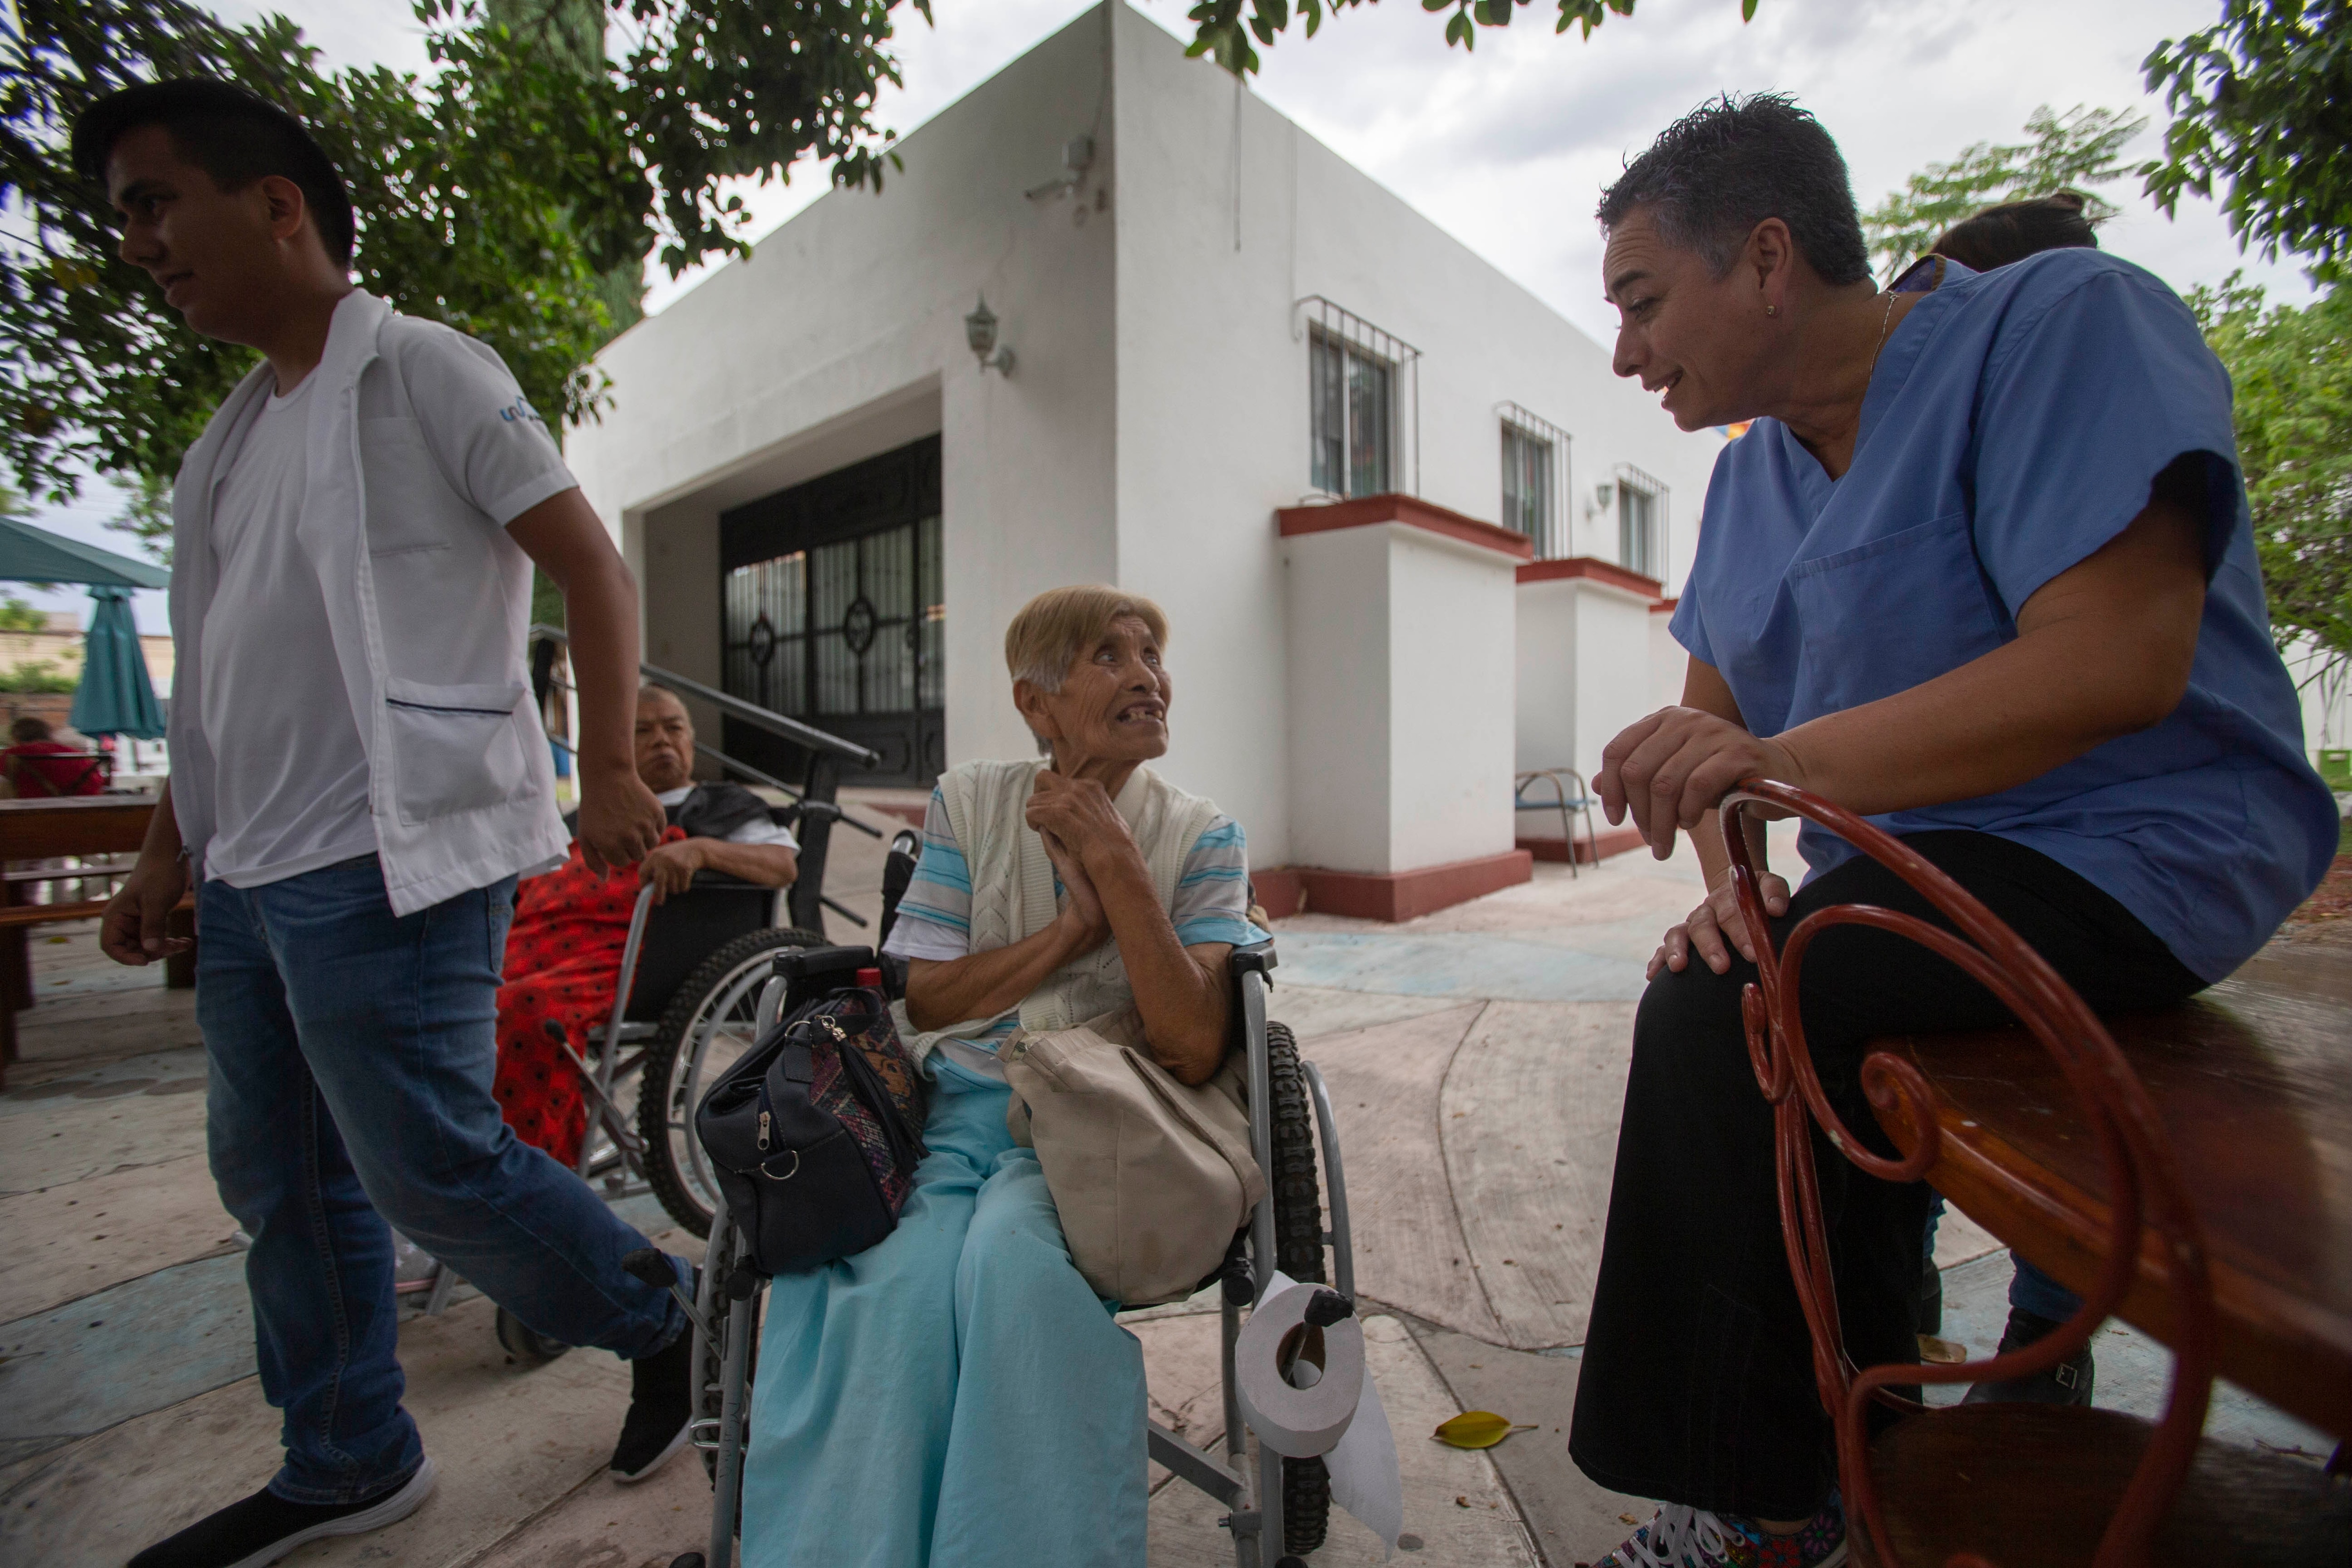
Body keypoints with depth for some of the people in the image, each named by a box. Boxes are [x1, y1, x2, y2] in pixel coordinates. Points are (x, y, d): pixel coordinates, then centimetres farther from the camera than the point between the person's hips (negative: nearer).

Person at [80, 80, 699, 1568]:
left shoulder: (422, 370, -2)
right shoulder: (232, 438, 21)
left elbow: (597, 571, -10)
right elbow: (223, 677, 23)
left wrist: (610, 772, -18)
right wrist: (170, 853, 20)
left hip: (386, 866, -9)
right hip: (252, 879, 9)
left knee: (430, 1168, -6)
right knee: (280, 1182, 14)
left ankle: (666, 1328, 15)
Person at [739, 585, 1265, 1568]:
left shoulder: (1200, 839, 3)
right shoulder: (969, 802, 7)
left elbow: (1195, 1049, -10)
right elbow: (921, 1000, 3)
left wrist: (1115, 861, -14)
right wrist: (1077, 925, -8)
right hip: (949, 1108, 2)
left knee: (1012, 1257, -32)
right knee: (893, 1284, -28)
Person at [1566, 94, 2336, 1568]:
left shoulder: (2063, 319, -11)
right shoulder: (1753, 470, 11)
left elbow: (2118, 662, -24)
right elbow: (1719, 724, 7)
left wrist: (1783, 763, -33)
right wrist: (1728, 874, -11)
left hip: (2127, 852, -8)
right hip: (1908, 868, 8)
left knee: (1720, 1018, -24)